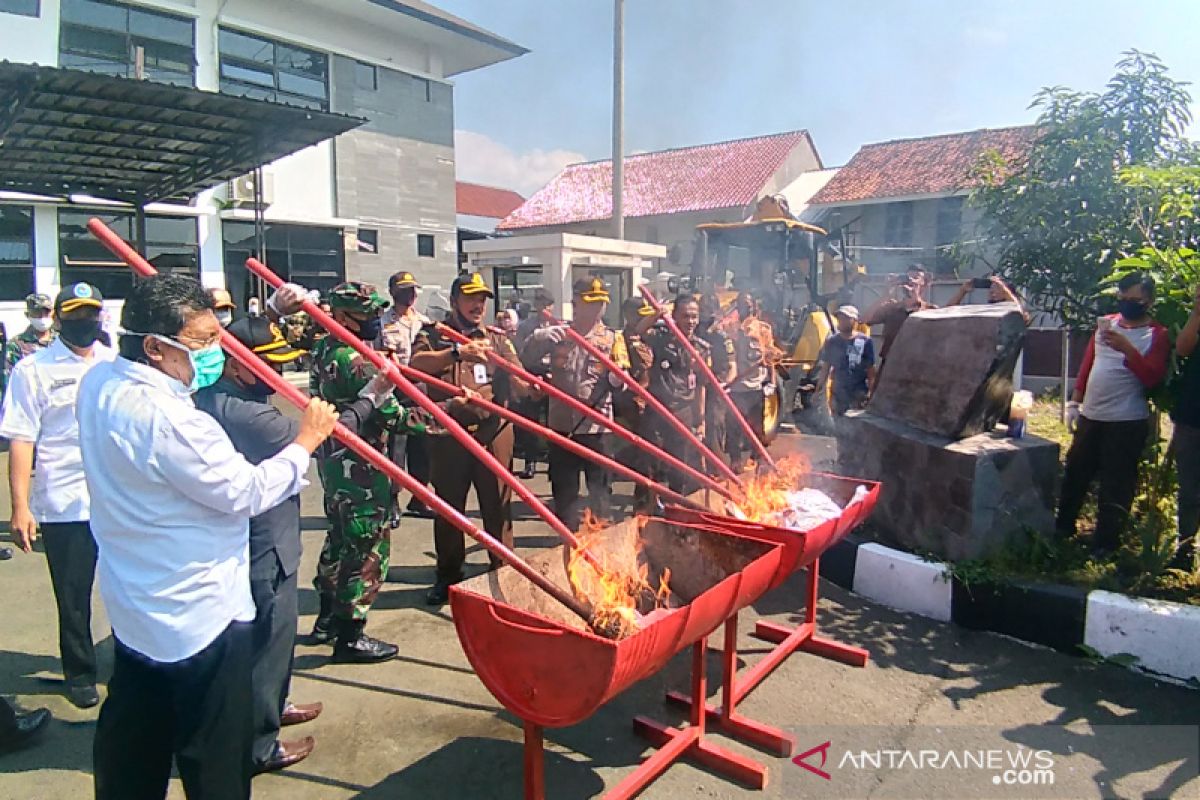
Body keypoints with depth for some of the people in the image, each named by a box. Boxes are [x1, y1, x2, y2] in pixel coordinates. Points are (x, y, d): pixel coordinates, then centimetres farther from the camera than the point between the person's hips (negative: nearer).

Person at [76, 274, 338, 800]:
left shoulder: (100, 381, -2)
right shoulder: (168, 417, -31)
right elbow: (246, 493, -23)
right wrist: (306, 443, -10)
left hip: (132, 603, 9)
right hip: (197, 615, -9)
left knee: (130, 741, 26)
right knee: (215, 755, 10)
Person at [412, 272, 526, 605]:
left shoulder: (497, 339, 12)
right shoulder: (434, 335, 4)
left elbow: (520, 383, 5)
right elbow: (416, 363, -19)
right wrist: (458, 352, -31)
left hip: (493, 433, 1)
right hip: (449, 435, -1)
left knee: (498, 505, 7)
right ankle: (448, 576, 26)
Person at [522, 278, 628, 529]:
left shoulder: (613, 337, 3)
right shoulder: (557, 334, 6)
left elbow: (618, 381, -4)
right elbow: (525, 359, 2)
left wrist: (617, 377, -28)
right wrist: (539, 338, -16)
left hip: (597, 426, -1)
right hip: (562, 423, 2)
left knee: (601, 490, 4)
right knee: (564, 489, 11)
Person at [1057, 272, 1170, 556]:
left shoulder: (1157, 335, -5)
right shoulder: (1106, 323, 10)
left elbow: (1153, 378, -16)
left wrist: (1126, 348, -28)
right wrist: (1074, 403, 11)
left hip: (1127, 422, -5)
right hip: (1090, 416, 5)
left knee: (1116, 485, 1)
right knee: (1075, 474, 15)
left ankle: (1105, 543, 12)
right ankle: (1063, 525, 30)